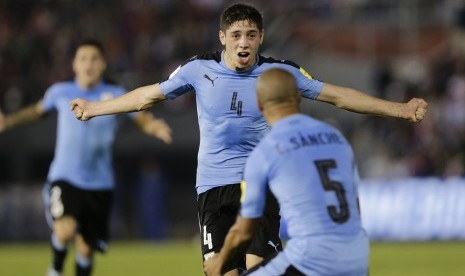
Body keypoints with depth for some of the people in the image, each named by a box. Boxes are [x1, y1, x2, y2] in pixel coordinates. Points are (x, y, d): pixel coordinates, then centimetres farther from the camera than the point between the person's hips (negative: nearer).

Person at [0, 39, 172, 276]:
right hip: (64, 178, -1)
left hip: (99, 183, 1)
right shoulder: (60, 92, 1)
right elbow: (38, 110, 20)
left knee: (86, 248, 5)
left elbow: (143, 120, -3)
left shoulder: (116, 95, -2)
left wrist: (155, 128, -25)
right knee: (65, 230, -26)